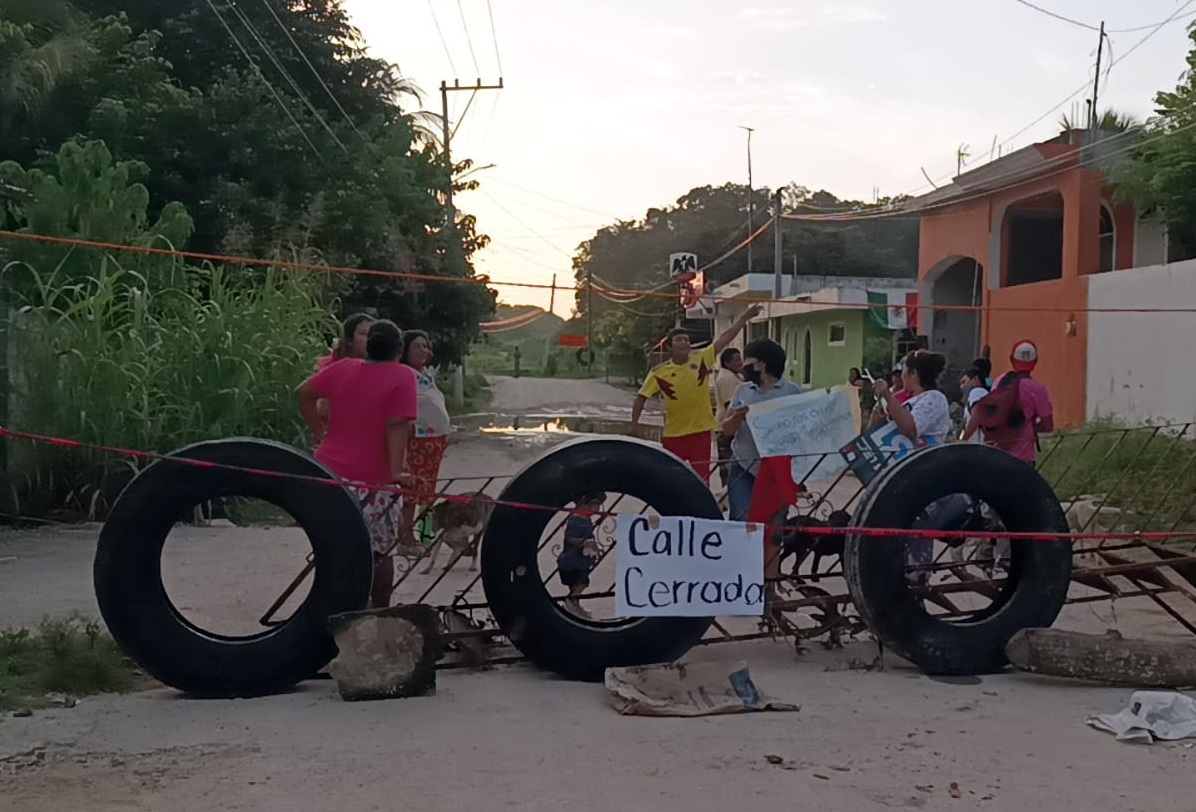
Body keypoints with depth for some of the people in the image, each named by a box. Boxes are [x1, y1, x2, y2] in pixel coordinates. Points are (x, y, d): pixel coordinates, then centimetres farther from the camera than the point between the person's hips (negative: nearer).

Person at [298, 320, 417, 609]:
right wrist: (397, 471, -19)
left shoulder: (343, 368, 7)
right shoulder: (403, 376, -7)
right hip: (374, 480, -4)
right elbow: (397, 426, -17)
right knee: (378, 554, 8)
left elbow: (304, 392, 12)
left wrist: (318, 431, 18)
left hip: (330, 472, 4)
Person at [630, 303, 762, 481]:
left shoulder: (702, 359, -2)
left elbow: (724, 338, -5)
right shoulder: (659, 372, -6)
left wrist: (743, 318, -10)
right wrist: (634, 423, -8)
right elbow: (642, 397, -1)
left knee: (702, 478, 5)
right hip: (673, 434, -1)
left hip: (700, 431, 1)